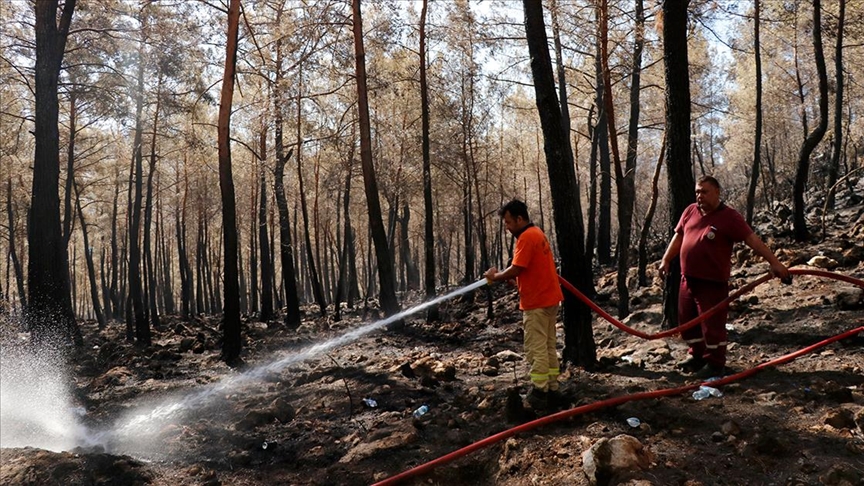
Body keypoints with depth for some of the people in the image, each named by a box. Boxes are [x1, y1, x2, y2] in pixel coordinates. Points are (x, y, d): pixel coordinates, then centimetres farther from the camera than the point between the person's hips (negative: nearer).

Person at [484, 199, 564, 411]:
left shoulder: (526, 237, -17)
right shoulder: (537, 233, 15)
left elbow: (515, 269, -21)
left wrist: (495, 277, -4)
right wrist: (501, 274, 6)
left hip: (537, 302, -10)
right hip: (549, 298, 10)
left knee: (535, 350, -6)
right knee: (548, 346, 14)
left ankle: (539, 394, -3)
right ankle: (552, 388, 19)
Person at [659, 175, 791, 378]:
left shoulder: (729, 217, -11)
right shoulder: (690, 211, 7)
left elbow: (752, 239, -15)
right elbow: (678, 237, 16)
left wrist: (774, 262, -21)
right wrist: (666, 260, 13)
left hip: (713, 282, -7)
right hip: (688, 279, 7)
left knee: (712, 323, -2)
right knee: (687, 320, 15)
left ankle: (715, 363, 12)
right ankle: (698, 356, 32)